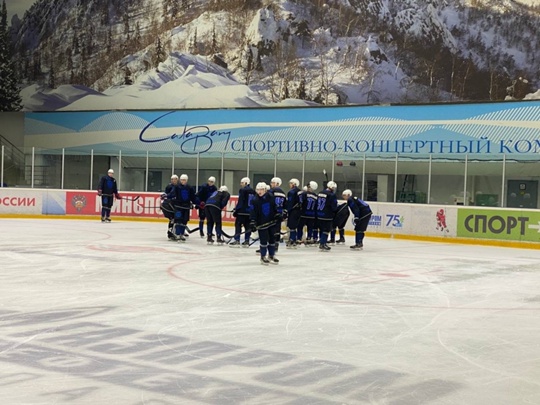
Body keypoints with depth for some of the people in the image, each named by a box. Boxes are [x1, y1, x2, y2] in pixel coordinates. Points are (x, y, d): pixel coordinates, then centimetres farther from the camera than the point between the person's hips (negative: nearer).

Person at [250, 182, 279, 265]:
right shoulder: (256, 201, -10)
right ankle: (263, 257, 10)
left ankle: (271, 255, 23)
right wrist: (252, 224, -18)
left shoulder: (270, 197, -1)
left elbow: (275, 208, 12)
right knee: (263, 241, -4)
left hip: (271, 222, 4)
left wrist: (278, 216, 5)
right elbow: (253, 213, -12)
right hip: (262, 224, -4)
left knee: (272, 239, 10)